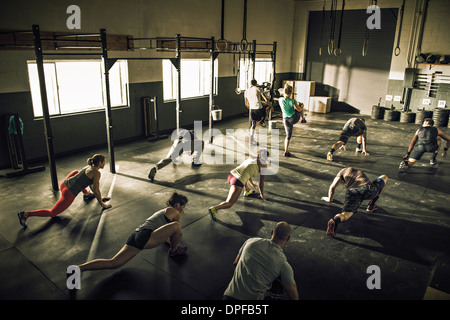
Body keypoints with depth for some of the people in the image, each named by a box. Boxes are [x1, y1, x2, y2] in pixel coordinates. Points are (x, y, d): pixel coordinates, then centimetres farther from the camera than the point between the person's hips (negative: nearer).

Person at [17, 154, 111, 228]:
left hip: (64, 184, 9)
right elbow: (96, 190, -10)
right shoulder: (96, 172, -12)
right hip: (69, 194, -9)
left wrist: (100, 197, 34)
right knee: (52, 213, 1)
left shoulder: (88, 166, 14)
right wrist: (102, 204, 0)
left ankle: (86, 194, 33)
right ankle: (26, 214, -11)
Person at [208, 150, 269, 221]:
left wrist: (252, 184, 55)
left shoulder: (251, 158, 26)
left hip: (231, 175, 7)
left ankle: (247, 191, 46)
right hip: (238, 182, -7)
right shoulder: (264, 165, 9)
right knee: (229, 204, -9)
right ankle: (214, 209, -35)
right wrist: (262, 195, 28)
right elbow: (261, 183, 14)